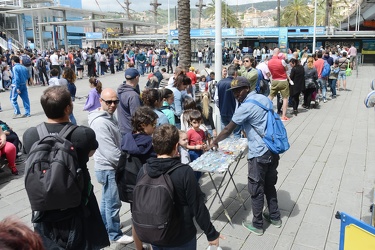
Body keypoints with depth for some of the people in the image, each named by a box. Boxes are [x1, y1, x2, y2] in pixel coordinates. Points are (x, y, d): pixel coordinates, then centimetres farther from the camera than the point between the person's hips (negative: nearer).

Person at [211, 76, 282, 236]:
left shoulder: (246, 107, -15)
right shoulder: (264, 98, 8)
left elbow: (228, 130, -8)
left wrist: (215, 142, 9)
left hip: (259, 154, -8)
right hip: (273, 149, 8)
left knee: (256, 190, 6)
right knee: (270, 185, 22)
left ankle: (257, 225, 19)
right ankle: (275, 217, 36)